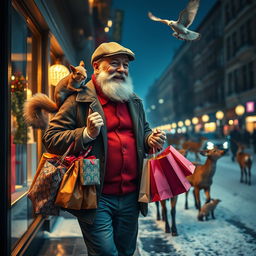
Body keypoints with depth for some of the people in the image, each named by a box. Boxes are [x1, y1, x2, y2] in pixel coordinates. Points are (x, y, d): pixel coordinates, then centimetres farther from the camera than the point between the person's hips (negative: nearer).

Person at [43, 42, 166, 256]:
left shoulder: (135, 102, 14)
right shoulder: (79, 100, -6)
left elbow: (143, 131, 26)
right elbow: (51, 138, -8)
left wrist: (151, 140, 1)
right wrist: (87, 133, -24)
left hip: (131, 196, 6)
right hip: (96, 198, -6)